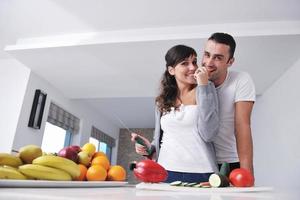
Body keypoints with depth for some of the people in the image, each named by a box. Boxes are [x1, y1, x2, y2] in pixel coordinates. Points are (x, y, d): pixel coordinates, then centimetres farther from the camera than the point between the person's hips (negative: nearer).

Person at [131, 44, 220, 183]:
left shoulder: (206, 89, 0)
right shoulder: (162, 100, 9)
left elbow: (208, 134, -14)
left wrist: (203, 86, -13)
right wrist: (149, 147, -2)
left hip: (200, 173, -2)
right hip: (166, 171, 3)